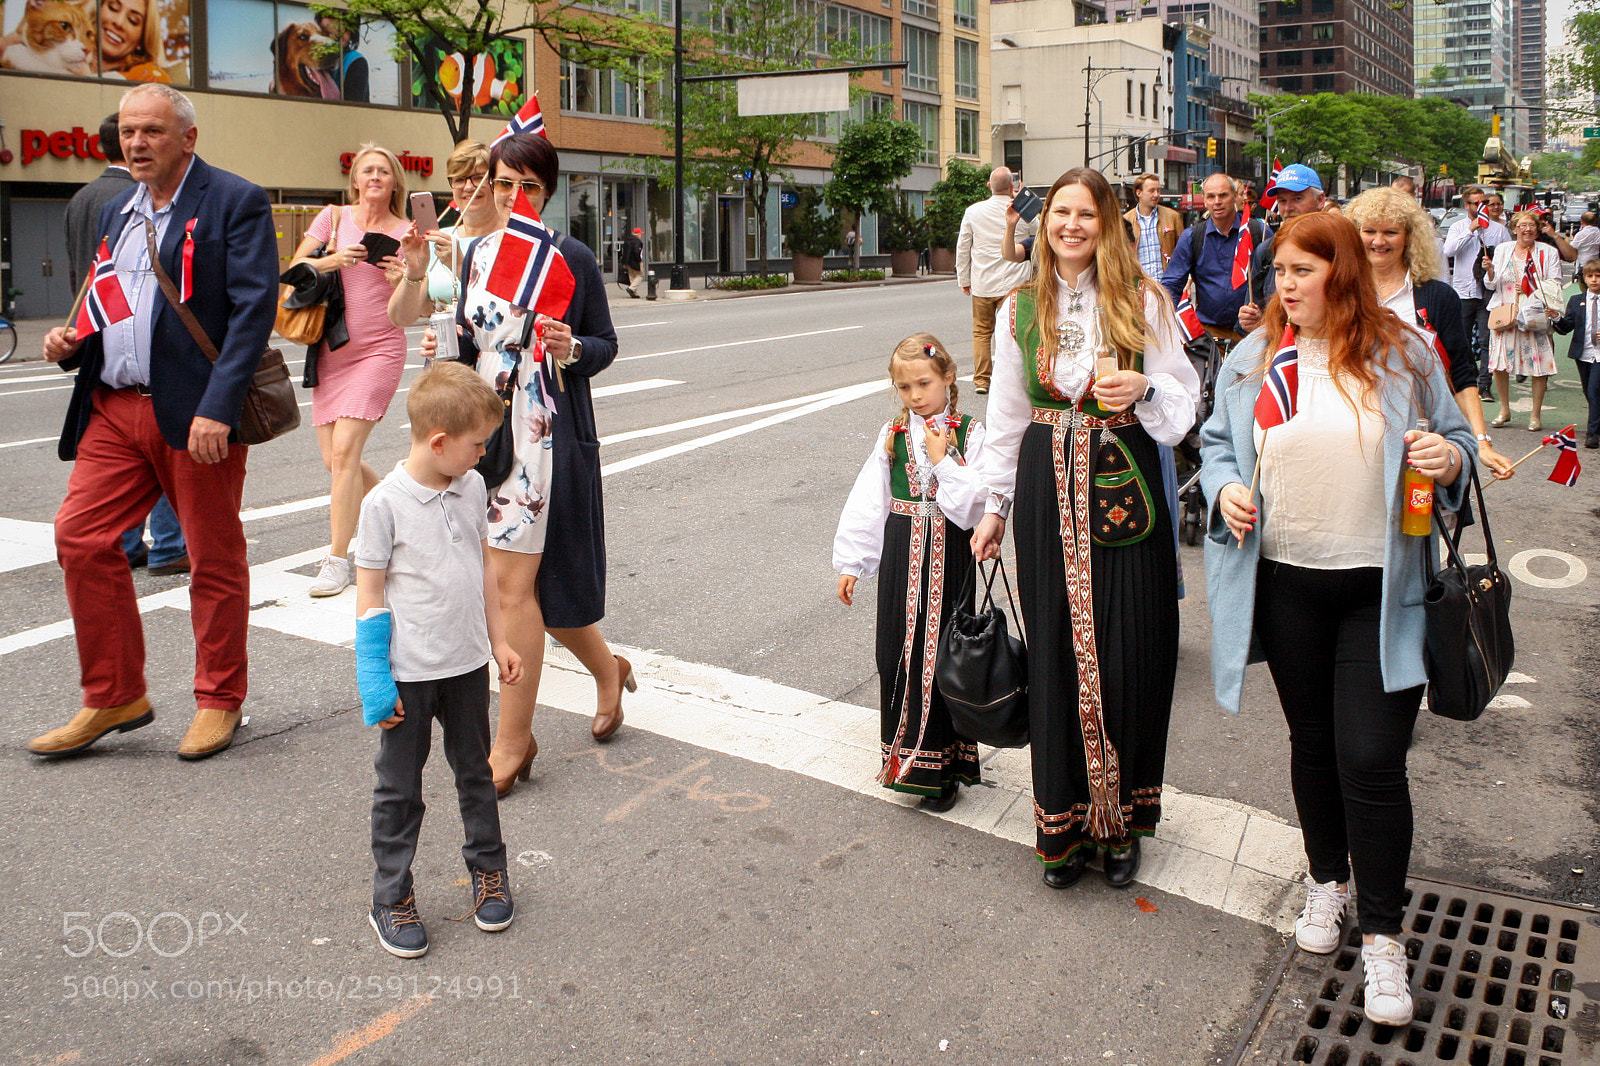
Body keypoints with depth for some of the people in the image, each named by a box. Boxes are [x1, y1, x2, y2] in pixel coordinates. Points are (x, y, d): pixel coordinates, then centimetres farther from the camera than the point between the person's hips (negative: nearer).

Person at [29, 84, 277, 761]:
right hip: (113, 409, 7)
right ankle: (114, 698, 14)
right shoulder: (116, 212, 18)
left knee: (215, 558, 3)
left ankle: (219, 703, 18)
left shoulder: (235, 202, -4)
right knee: (79, 537, 0)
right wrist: (70, 343, 5)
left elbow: (254, 308, -13)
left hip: (196, 413, -6)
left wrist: (216, 408, -21)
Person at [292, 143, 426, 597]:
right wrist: (332, 260, -14)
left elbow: (406, 315, -5)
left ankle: (338, 559, -7)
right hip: (331, 351, 3)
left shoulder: (406, 234, 1)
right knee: (334, 457, 4)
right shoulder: (334, 218, 6)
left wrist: (414, 273, -22)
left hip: (379, 351, -3)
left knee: (344, 450, -15)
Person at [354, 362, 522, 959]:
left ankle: (488, 871, 36)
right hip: (408, 673, -5)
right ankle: (392, 899, 21)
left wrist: (498, 640, 14)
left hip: (468, 664, 5)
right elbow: (370, 594, -11)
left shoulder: (473, 488, 0)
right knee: (399, 789, 8)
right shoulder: (384, 503, -17)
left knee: (475, 773, 19)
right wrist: (374, 678, -12)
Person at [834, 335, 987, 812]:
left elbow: (978, 502, -12)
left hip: (950, 556, -3)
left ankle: (943, 765, 11)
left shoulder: (970, 434, -3)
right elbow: (866, 504, 6)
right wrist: (851, 563, 5)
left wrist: (943, 461, -15)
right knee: (899, 654, 5)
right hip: (901, 555, 3)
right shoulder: (892, 436, 5)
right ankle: (909, 755, 22)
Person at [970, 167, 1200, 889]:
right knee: (1057, 651, 3)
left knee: (1128, 651, -1)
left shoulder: (1142, 302, 2)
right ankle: (1065, 819, 16)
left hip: (1124, 485, -2)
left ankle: (1122, 819, 15)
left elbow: (1185, 398, 5)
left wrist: (1144, 389, -17)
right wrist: (995, 504, 13)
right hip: (1047, 491, 2)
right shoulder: (1021, 309, 9)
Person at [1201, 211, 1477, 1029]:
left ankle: (1382, 935, 10)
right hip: (1287, 582, 3)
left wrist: (1447, 461, -15)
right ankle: (1327, 880, 39)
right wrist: (1226, 489, -7)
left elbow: (1455, 440, 7)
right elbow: (1217, 441, 13)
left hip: (1381, 588, -2)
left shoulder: (1402, 355, -2)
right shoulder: (1252, 359, 4)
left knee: (1372, 759, -5)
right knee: (1312, 743, 17)